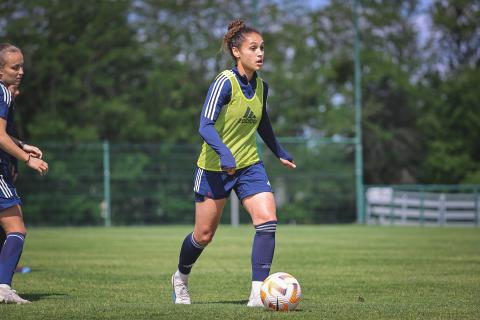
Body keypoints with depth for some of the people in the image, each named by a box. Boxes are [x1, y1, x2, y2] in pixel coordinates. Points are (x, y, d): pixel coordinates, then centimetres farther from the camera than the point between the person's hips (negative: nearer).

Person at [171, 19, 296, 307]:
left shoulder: (261, 86, 3)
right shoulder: (225, 83, -18)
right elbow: (206, 125, -25)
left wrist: (280, 153, 29)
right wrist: (224, 153, -40)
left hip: (249, 165, 5)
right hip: (215, 168, -5)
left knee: (268, 220, -17)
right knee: (204, 234, 6)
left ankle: (258, 293, -17)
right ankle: (181, 278, 36)